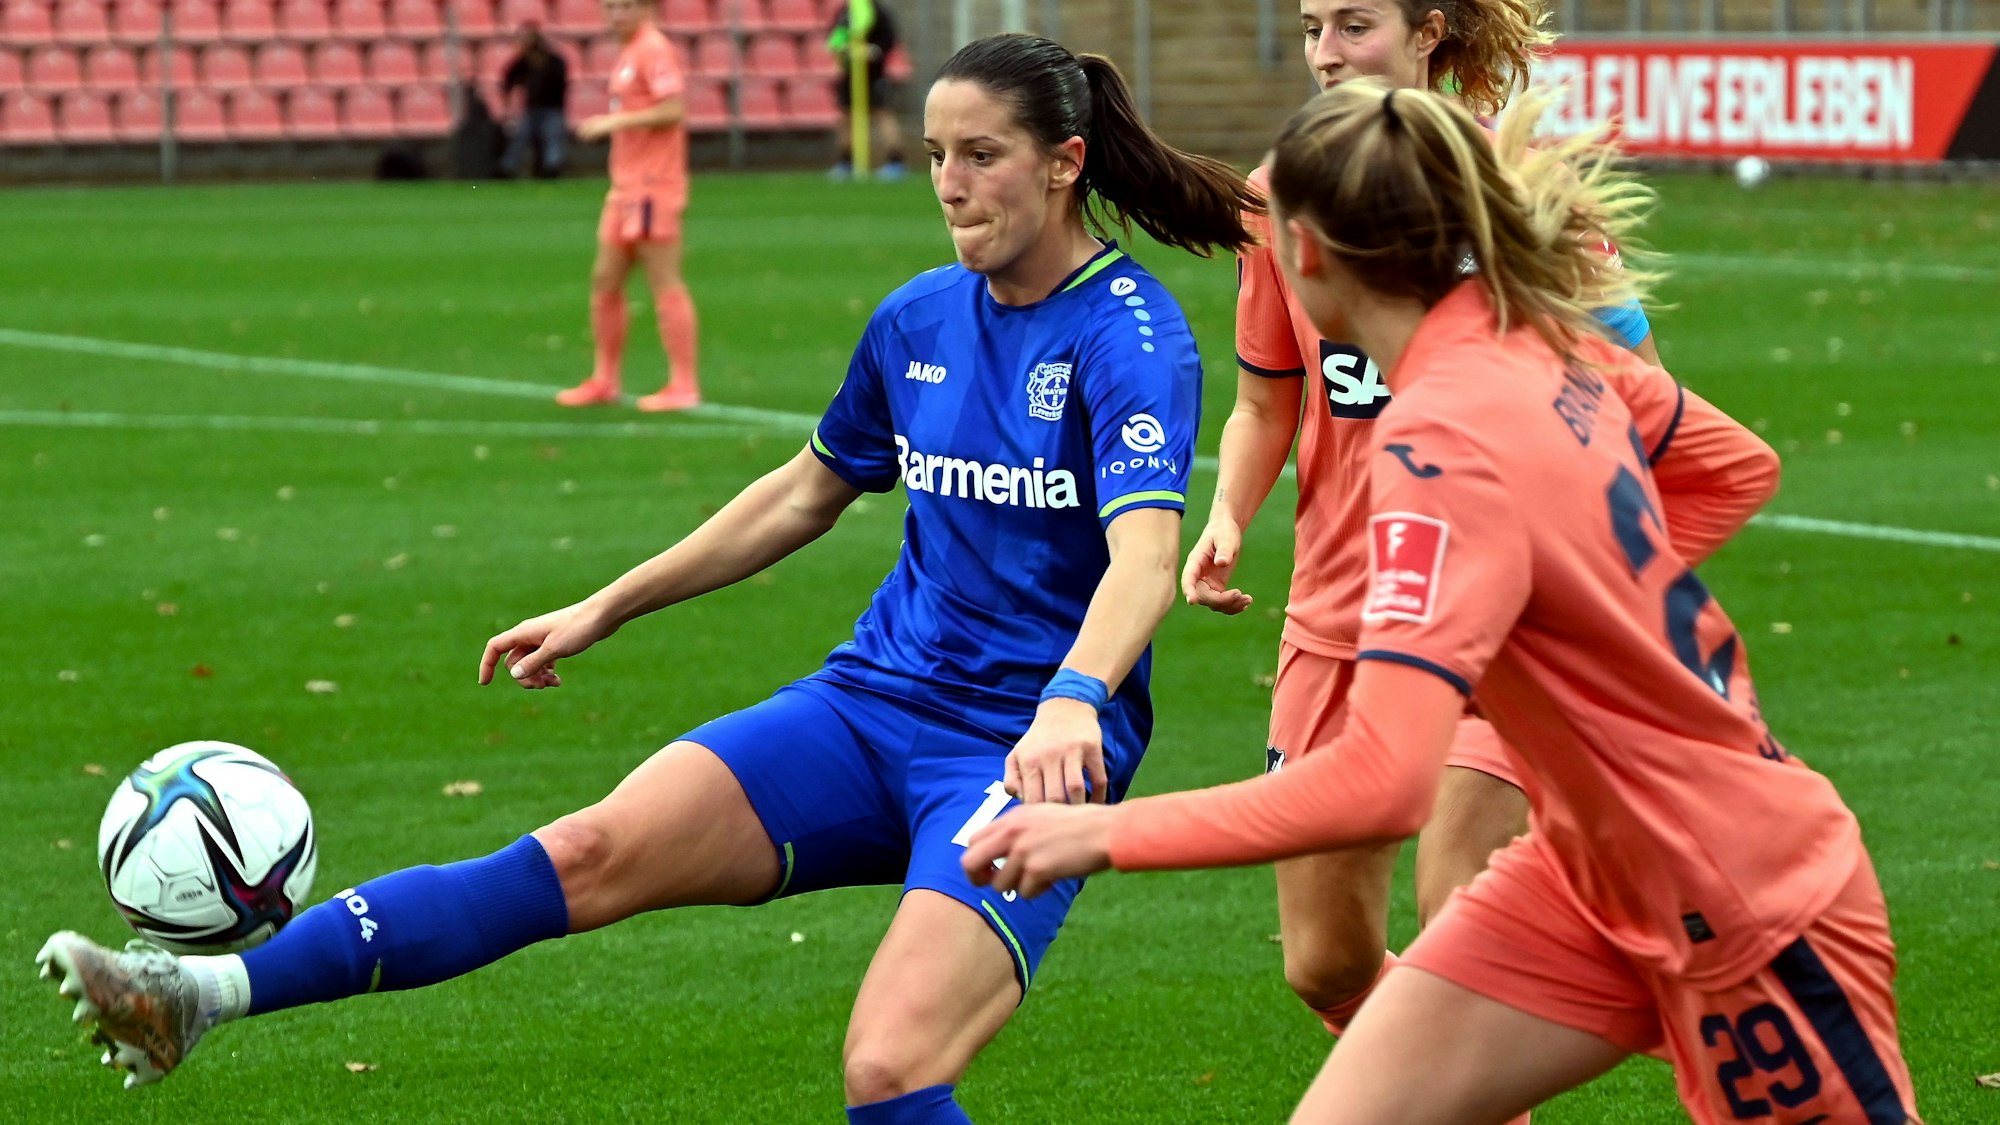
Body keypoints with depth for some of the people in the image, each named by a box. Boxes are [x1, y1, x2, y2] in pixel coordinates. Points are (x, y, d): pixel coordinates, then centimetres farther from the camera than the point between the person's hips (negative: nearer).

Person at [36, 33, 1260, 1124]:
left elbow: (1146, 551, -26)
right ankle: (210, 992, -27)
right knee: (597, 848, -15)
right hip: (872, 703, 5)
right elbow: (810, 492, 24)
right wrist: (606, 609, 25)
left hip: (1026, 755, -5)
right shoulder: (921, 317, 9)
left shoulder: (1131, 333, -11)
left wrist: (1071, 701, -45)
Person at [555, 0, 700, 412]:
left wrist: (614, 121, -18)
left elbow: (674, 109, -21)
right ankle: (605, 381, 19)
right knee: (604, 281, 11)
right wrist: (607, 124, 11)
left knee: (665, 284, -6)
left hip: (653, 188, -10)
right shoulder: (629, 53, 17)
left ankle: (683, 386, -2)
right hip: (626, 188, 10)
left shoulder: (654, 49, -12)